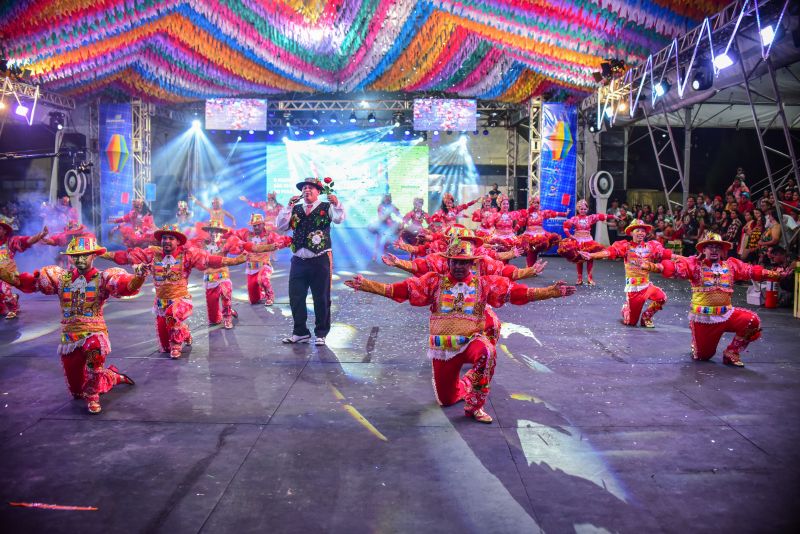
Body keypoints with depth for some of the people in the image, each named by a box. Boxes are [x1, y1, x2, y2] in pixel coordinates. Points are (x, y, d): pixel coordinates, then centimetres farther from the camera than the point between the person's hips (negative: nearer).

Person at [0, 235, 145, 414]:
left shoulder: (103, 278, -8)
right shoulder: (61, 277, 3)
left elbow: (126, 285, -27)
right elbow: (30, 281, -7)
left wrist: (138, 277, -50)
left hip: (95, 333, -4)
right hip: (69, 338, 4)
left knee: (95, 348, -42)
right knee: (77, 391, 13)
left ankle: (92, 396, -20)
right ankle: (112, 376, 42)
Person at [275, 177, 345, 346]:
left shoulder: (326, 207, 3)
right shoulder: (295, 209, 13)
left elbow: (339, 218, -16)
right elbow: (281, 226, 3)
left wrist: (336, 203, -35)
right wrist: (289, 206, -6)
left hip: (320, 261, -3)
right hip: (298, 261, 4)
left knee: (321, 299, 3)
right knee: (295, 298, 7)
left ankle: (321, 333, 17)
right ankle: (300, 332, 21)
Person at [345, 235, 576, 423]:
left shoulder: (485, 284, -1)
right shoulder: (434, 282, -1)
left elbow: (518, 292, -8)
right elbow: (401, 289, -8)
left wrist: (552, 291, -19)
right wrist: (365, 285, -18)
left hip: (472, 341, -2)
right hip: (442, 347, 2)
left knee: (486, 352, -38)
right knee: (446, 399, 12)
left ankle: (474, 406, -18)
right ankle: (466, 385, 49)